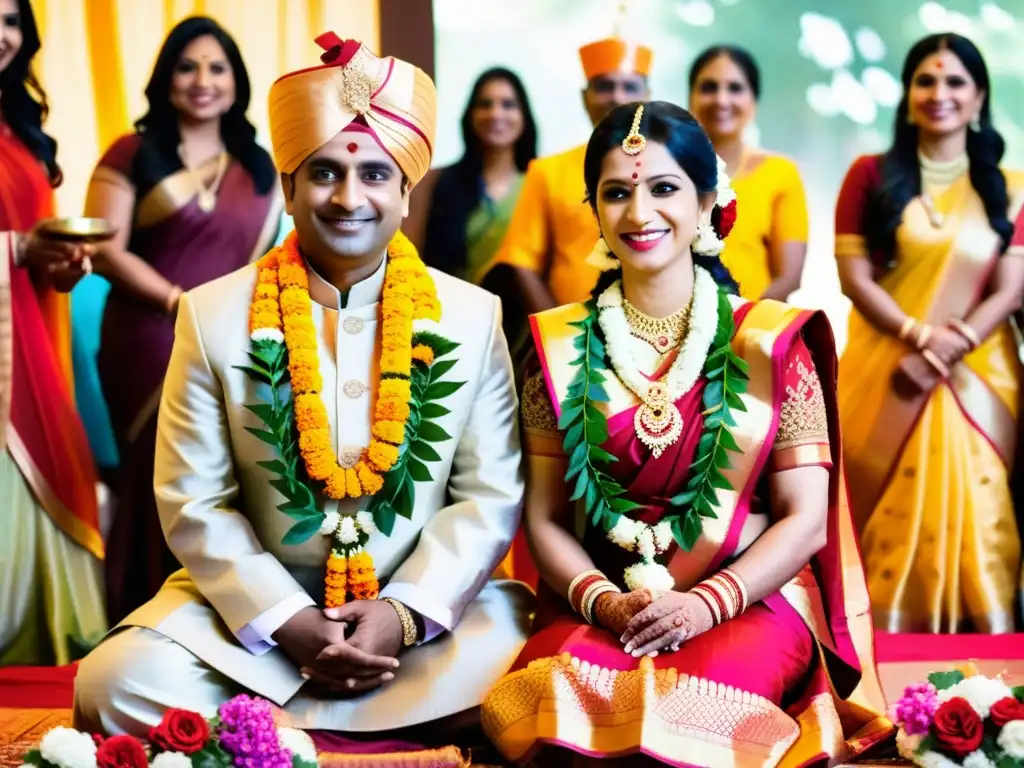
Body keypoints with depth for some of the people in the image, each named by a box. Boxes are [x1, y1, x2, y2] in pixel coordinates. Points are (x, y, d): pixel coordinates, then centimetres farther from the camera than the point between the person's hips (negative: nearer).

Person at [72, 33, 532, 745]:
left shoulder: (473, 317, 2)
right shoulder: (213, 315, 0)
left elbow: (491, 497, -1)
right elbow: (194, 503, -2)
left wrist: (404, 613, -15)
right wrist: (286, 621, -14)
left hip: (426, 602, 1)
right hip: (259, 601, 0)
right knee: (117, 684, -25)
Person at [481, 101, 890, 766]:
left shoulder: (770, 342, 2)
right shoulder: (562, 346, 7)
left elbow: (805, 520, -1)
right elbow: (545, 519, 6)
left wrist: (706, 603, -15)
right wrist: (602, 600, -13)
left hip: (750, 601, -1)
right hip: (596, 610, 2)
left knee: (689, 706, -34)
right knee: (569, 689, -32)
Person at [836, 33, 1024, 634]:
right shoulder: (871, 176, 5)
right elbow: (854, 277, -3)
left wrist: (947, 348, -14)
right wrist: (919, 335, -16)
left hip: (975, 380, 1)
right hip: (885, 376, -1)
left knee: (969, 513, -3)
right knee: (891, 516, -2)